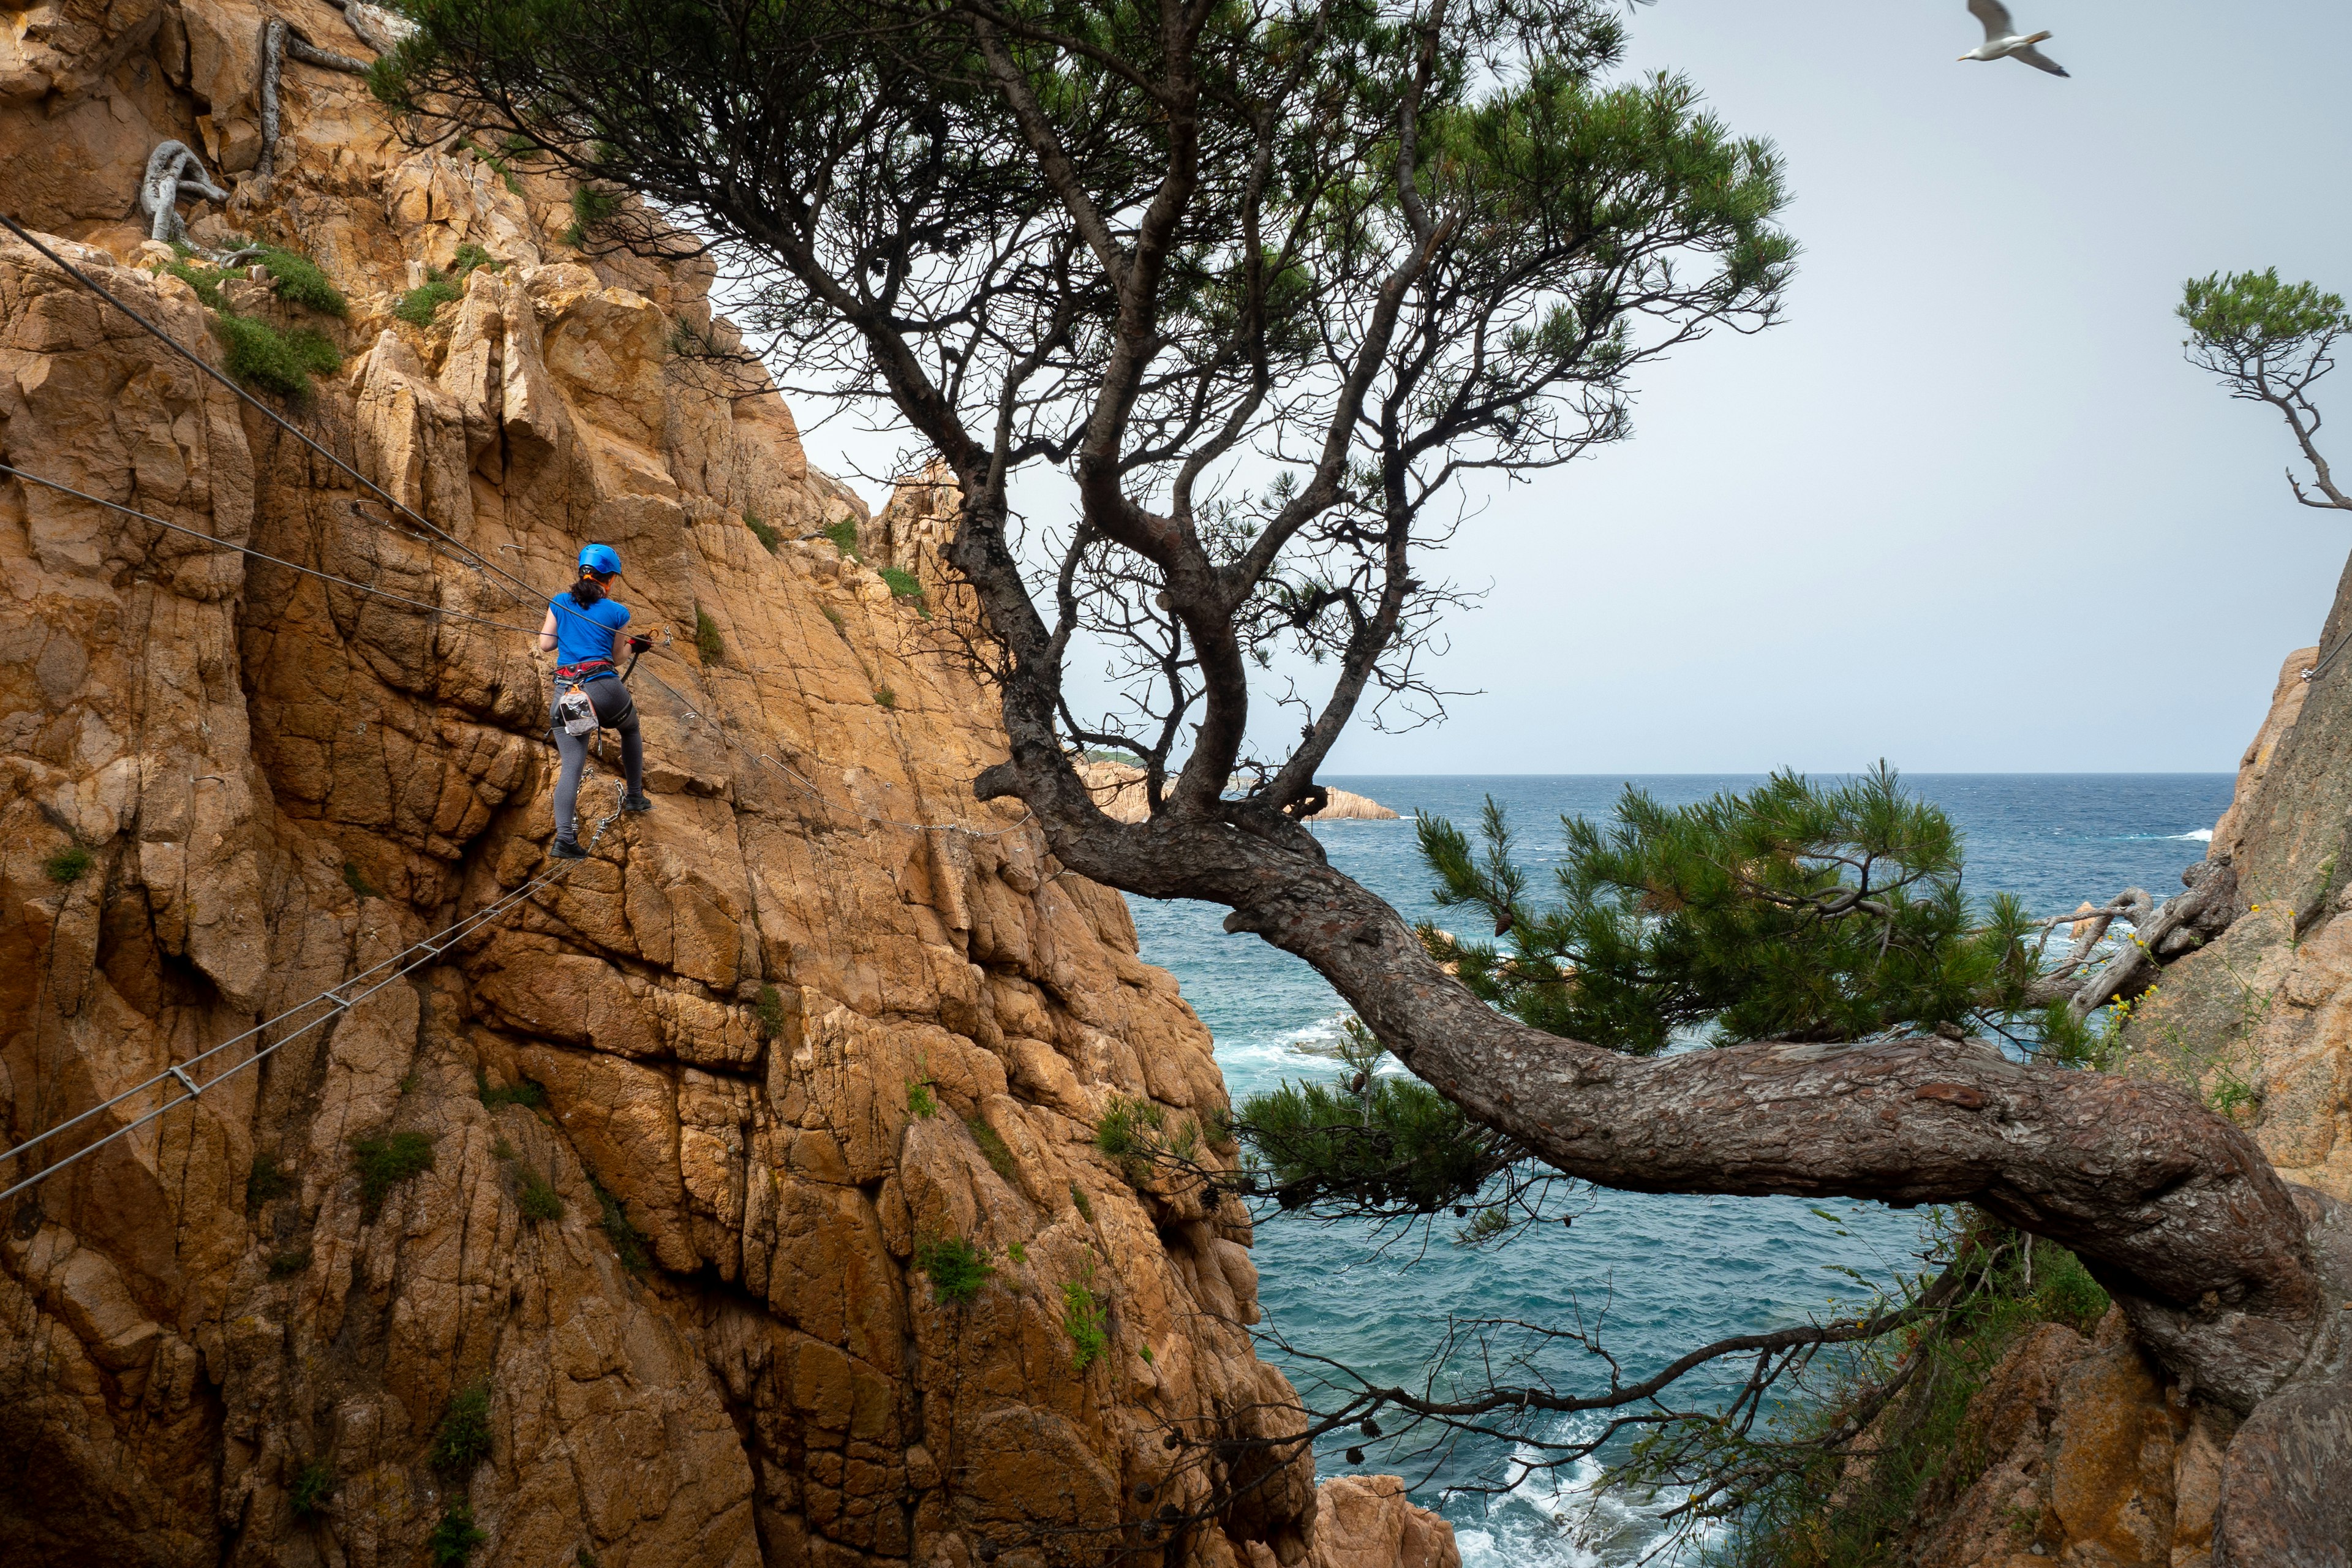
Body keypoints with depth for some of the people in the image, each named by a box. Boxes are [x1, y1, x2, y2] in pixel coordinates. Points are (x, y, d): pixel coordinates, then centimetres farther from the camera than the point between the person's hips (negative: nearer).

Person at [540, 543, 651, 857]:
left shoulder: (560, 603, 11)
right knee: (631, 730, 31)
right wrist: (633, 644, 31)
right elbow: (616, 656, 11)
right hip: (604, 686, -2)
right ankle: (635, 797, 37)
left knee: (571, 766, -4)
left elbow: (545, 645, 13)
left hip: (565, 692, 2)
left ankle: (564, 836, -20)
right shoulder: (617, 612, 4)